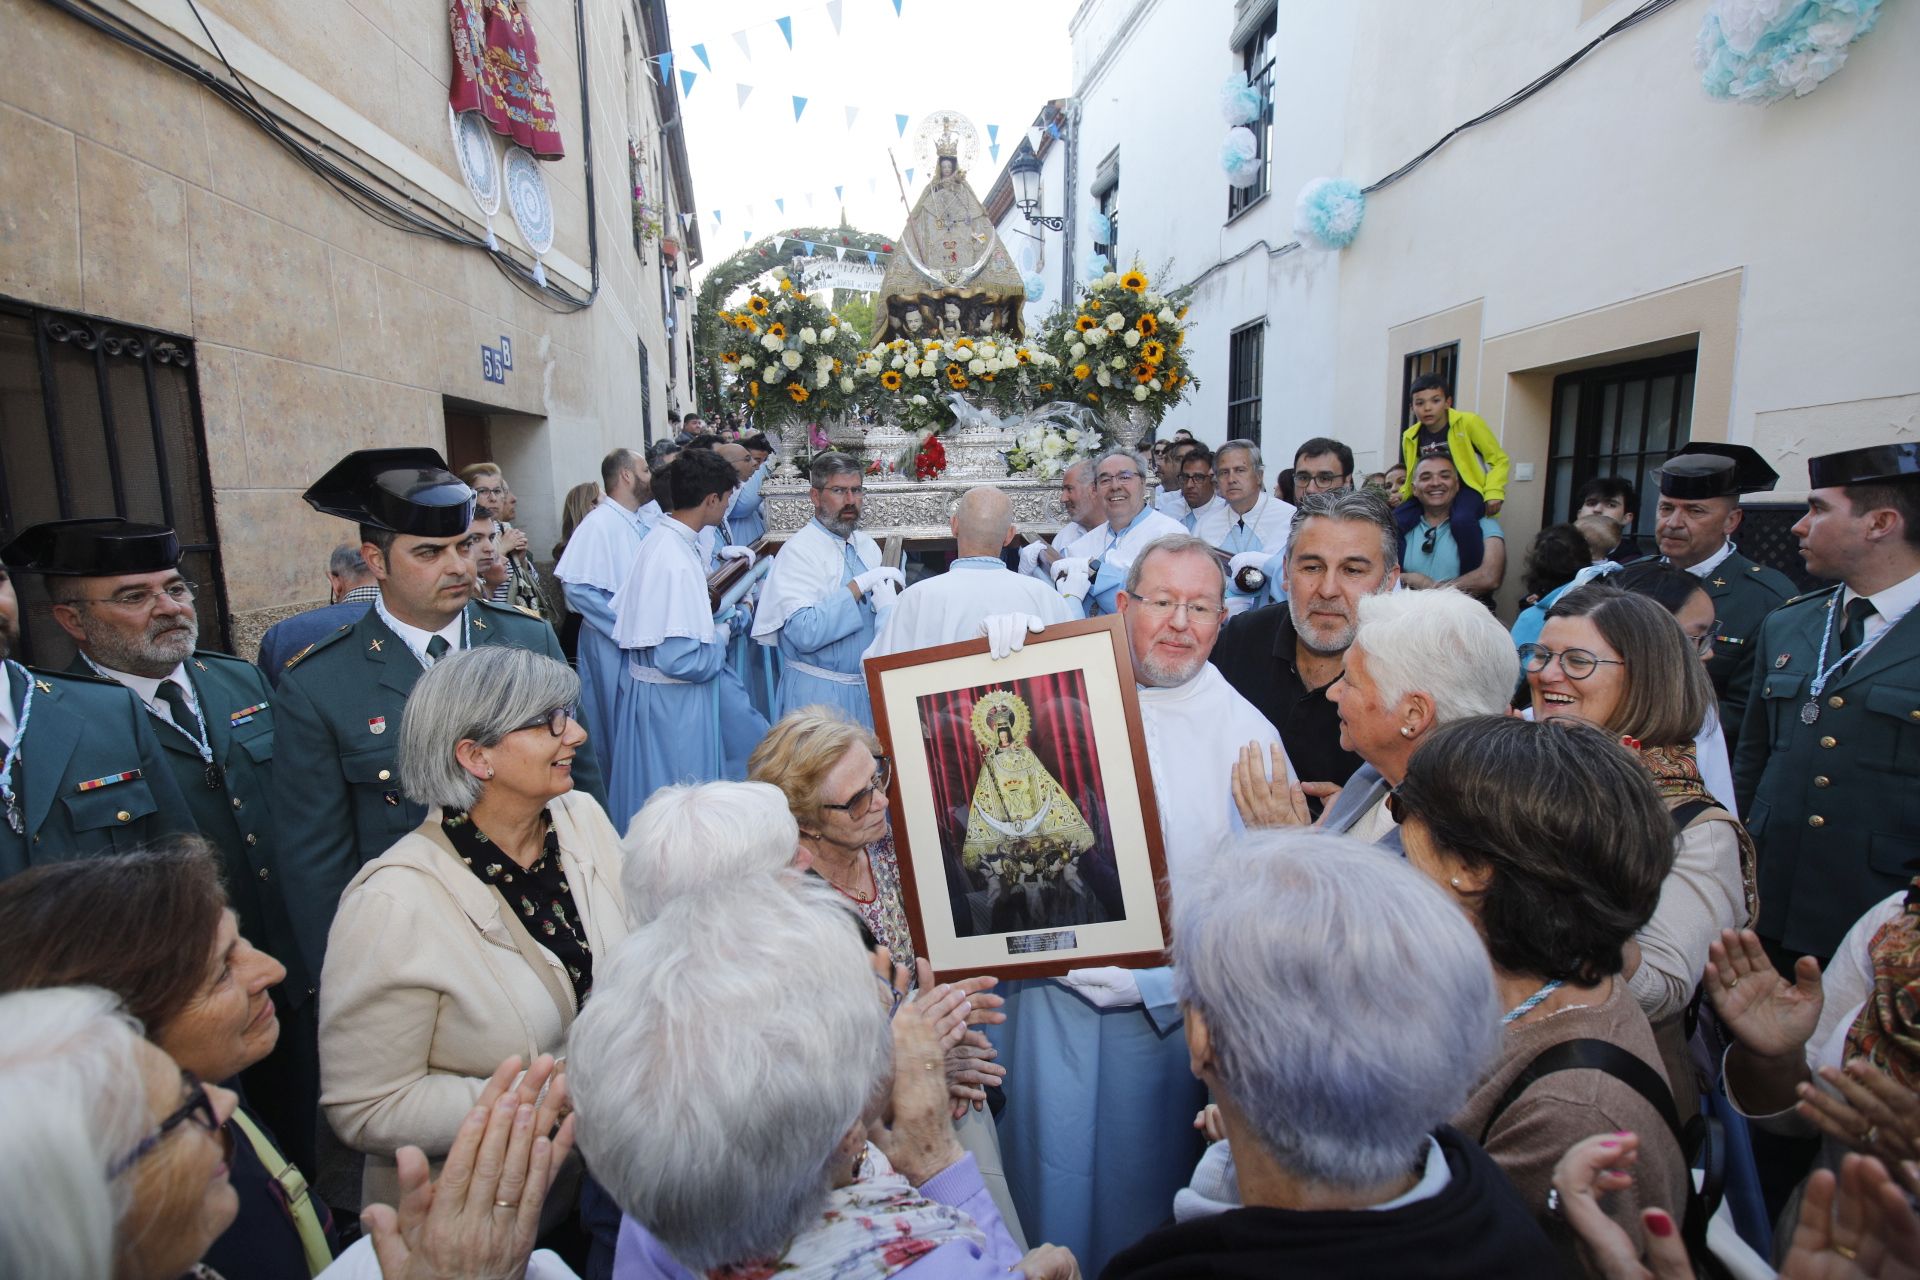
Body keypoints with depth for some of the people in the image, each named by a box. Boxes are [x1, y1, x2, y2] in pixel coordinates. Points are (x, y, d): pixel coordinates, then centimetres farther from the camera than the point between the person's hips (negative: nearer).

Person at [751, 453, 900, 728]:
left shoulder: (867, 545, 7)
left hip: (870, 684, 6)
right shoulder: (798, 551, -14)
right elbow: (804, 633, -25)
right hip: (821, 692, -6)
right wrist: (860, 585, -24)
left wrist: (888, 600, -13)